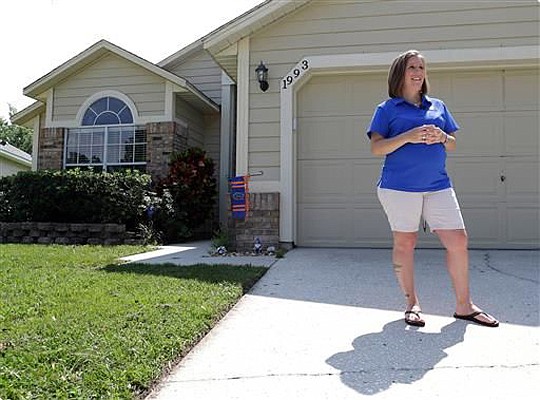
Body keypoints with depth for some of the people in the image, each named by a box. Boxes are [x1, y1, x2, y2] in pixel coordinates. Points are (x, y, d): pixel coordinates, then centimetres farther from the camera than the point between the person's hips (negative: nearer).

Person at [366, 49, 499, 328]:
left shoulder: (438, 107, 18)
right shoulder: (387, 109, 5)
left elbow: (453, 146, 19)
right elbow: (376, 148, -4)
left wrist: (442, 137, -3)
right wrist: (408, 137, -16)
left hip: (438, 185, 4)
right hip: (399, 186, -3)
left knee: (458, 241, 0)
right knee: (405, 243, 3)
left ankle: (464, 305, 16)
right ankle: (412, 304, 20)